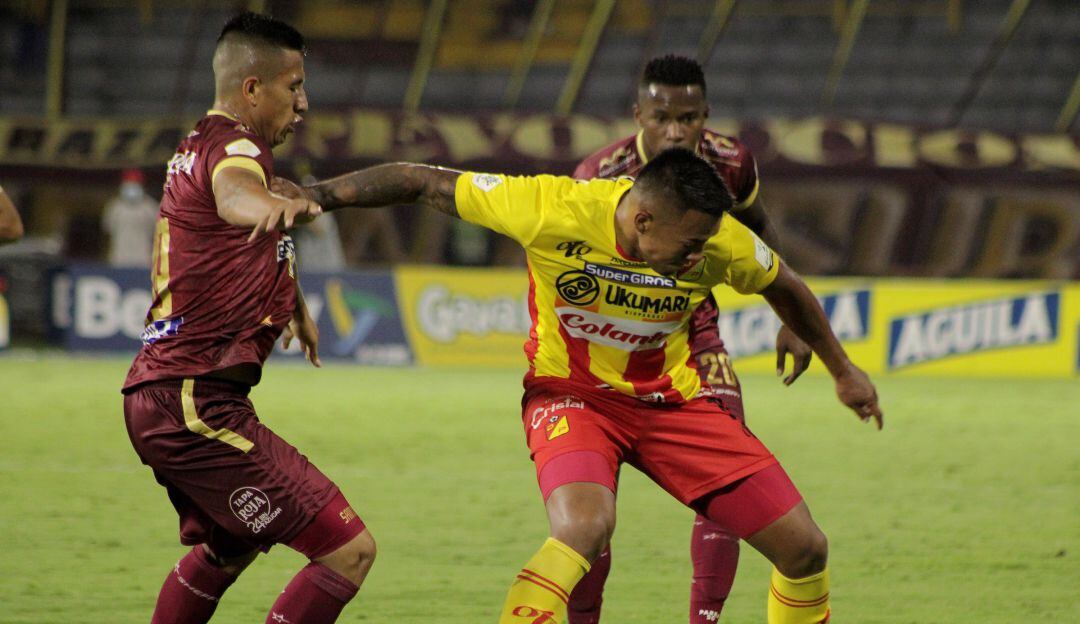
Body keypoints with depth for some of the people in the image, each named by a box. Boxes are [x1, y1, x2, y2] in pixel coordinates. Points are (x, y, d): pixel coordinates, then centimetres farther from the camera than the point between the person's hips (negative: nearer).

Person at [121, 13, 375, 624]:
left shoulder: (199, 146, 18)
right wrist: (277, 206, -64)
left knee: (227, 549, 34)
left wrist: (293, 299, 55)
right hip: (198, 405, -11)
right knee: (349, 551, -13)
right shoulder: (234, 148, -15)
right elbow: (234, 195, -42)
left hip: (158, 398, 11)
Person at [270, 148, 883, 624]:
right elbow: (427, 183, -17)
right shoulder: (553, 210, -28)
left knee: (804, 549, -1)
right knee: (585, 529, -36)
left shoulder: (721, 242, -19)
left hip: (671, 401, 4)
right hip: (573, 394, -4)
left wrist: (842, 369, 17)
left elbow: (784, 286, 4)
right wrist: (316, 195, -21)